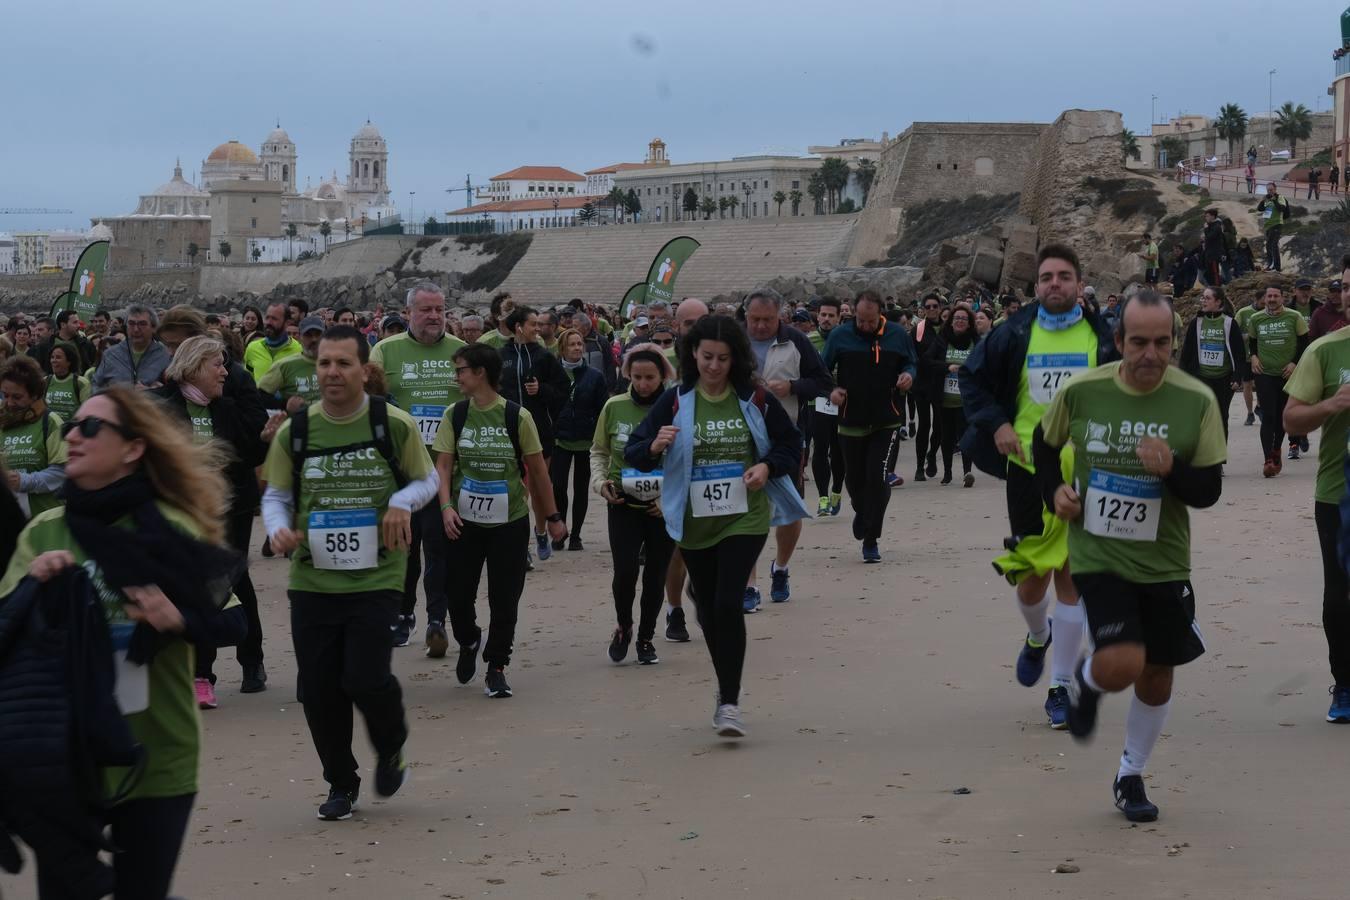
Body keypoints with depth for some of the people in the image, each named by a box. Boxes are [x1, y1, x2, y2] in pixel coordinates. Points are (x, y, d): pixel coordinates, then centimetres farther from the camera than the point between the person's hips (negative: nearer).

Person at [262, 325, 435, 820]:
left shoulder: (395, 425, -4)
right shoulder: (294, 431, 1)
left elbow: (427, 480, 9)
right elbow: (276, 495, 11)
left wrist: (401, 502, -13)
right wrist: (278, 528, -10)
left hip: (377, 578, -3)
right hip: (312, 580, 3)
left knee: (365, 678, -12)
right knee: (318, 689, 4)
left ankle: (391, 748, 22)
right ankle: (341, 785, 24)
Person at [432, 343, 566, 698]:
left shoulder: (517, 416, -6)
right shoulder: (455, 415, 0)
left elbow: (537, 469, 1)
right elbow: (443, 465, -1)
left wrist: (552, 517, 4)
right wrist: (446, 505, -17)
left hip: (510, 521, -2)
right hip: (465, 521, 2)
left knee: (504, 599, 1)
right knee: (458, 592, 3)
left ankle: (496, 668, 14)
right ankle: (468, 643, 33)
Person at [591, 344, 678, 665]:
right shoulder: (614, 407, -2)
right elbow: (599, 451, 11)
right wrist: (600, 481, -6)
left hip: (664, 507, 0)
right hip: (623, 503, 0)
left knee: (656, 574, 8)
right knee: (625, 570, -11)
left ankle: (646, 638, 26)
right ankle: (623, 626, 16)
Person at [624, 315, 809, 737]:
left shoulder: (756, 400, -3)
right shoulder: (675, 401, -4)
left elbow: (791, 444, 9)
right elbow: (633, 453, -5)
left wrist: (768, 467, -10)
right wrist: (655, 446, -27)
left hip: (745, 519, -2)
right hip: (695, 523, 2)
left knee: (728, 603, -15)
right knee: (708, 608, 13)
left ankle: (729, 702, -8)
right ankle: (726, 686, 34)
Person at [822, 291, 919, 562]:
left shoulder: (897, 335, -3)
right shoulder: (840, 336, -5)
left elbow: (912, 363, 12)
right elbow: (823, 370, 4)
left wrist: (908, 375, -11)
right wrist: (831, 390, -15)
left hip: (885, 420, -1)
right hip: (851, 420, 1)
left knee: (877, 478, -11)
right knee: (854, 479, 11)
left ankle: (871, 541, -1)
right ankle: (862, 511, 46)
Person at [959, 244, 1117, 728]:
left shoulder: (1103, 338, -1)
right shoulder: (1014, 335, 0)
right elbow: (971, 376, 11)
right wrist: (995, 424, -2)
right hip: (1028, 470, 1)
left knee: (1072, 576, -1)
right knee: (1032, 577, 7)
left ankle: (1061, 686, 10)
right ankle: (1037, 638, 43)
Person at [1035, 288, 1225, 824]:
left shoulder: (1197, 401, -11)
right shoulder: (1081, 391, -10)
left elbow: (1208, 492, -7)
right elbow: (1045, 443, 11)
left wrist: (1171, 470, -26)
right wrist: (1053, 490, -4)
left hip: (1164, 562, 2)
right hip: (1097, 555, -2)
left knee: (1157, 673, 11)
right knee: (1123, 663, -19)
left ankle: (1131, 776, 33)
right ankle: (1087, 682, 19)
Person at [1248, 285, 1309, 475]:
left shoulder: (1294, 317, -3)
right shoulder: (1256, 319, 3)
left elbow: (1304, 342, 2)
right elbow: (1251, 341, 18)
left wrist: (1294, 363, -7)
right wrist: (1253, 357, 1)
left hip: (1287, 373, 0)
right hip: (1264, 374, 0)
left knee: (1282, 416, 11)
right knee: (1268, 416, -11)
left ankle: (1276, 450, 33)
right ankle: (1268, 460, -14)